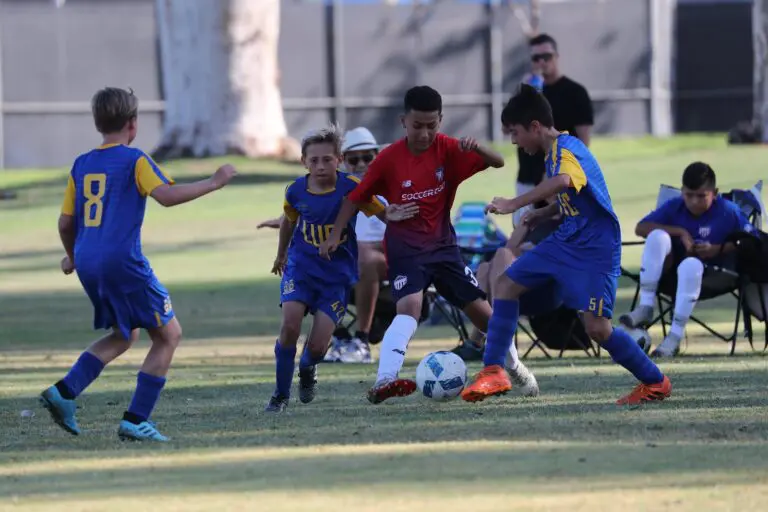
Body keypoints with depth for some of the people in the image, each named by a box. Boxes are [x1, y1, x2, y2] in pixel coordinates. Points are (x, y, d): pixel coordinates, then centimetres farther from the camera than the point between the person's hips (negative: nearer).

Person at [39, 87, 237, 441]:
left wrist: (72, 257, 32)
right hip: (123, 262, -7)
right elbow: (167, 196, -19)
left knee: (124, 335, 24)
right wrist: (213, 183, -9)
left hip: (88, 265, 7)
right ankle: (135, 420, -2)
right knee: (169, 334, 5)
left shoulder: (81, 165, 13)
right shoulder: (134, 160, -5)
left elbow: (65, 222, 14)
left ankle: (64, 392, 8)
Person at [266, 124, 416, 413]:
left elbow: (380, 212, -13)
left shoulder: (351, 187, -15)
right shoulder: (296, 191, -5)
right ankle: (281, 394, -3)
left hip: (337, 273, -1)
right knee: (290, 324, -20)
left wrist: (394, 216, -38)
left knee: (318, 344, -7)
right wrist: (281, 255, 30)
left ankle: (307, 368, 32)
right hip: (302, 266, 1)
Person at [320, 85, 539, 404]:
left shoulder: (448, 150, -7)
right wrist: (335, 235, -9)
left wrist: (476, 148, -31)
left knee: (480, 309, 7)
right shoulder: (389, 159, -11)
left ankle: (515, 368, 33)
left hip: (442, 243, 3)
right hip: (404, 249, -3)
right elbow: (357, 197, -2)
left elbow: (497, 162, -11)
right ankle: (384, 381, -41)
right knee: (409, 306, -28)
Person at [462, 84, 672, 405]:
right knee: (506, 285, 4)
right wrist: (542, 214, 15)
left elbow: (562, 181, -45)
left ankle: (654, 382, 5)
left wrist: (514, 204, -48)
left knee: (597, 327, -14)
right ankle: (494, 372, 6)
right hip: (566, 240, 10)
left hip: (594, 248, -10)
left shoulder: (566, 149, -20)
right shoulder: (556, 150, 9)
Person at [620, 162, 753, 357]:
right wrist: (680, 232, -16)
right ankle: (645, 308, -27)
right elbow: (641, 228, -5)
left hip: (712, 273, -4)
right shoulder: (674, 207, 0)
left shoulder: (728, 212, -8)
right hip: (672, 267, 4)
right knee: (657, 235, -26)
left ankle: (675, 337, -37)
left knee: (691, 265, -41)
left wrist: (718, 249, -18)